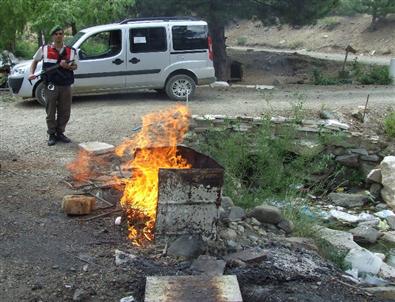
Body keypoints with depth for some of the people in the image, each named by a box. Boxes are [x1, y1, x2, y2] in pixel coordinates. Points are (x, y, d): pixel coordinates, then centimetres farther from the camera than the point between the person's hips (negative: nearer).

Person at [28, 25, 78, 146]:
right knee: (51, 112, 3)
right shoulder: (44, 49, 2)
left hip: (66, 86, 2)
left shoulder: (71, 51, 5)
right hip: (51, 86, -2)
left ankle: (60, 133, 23)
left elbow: (75, 66, 10)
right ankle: (52, 135, 15)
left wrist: (67, 66, -12)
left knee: (65, 112, 8)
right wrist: (32, 73, -1)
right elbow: (35, 61, 14)